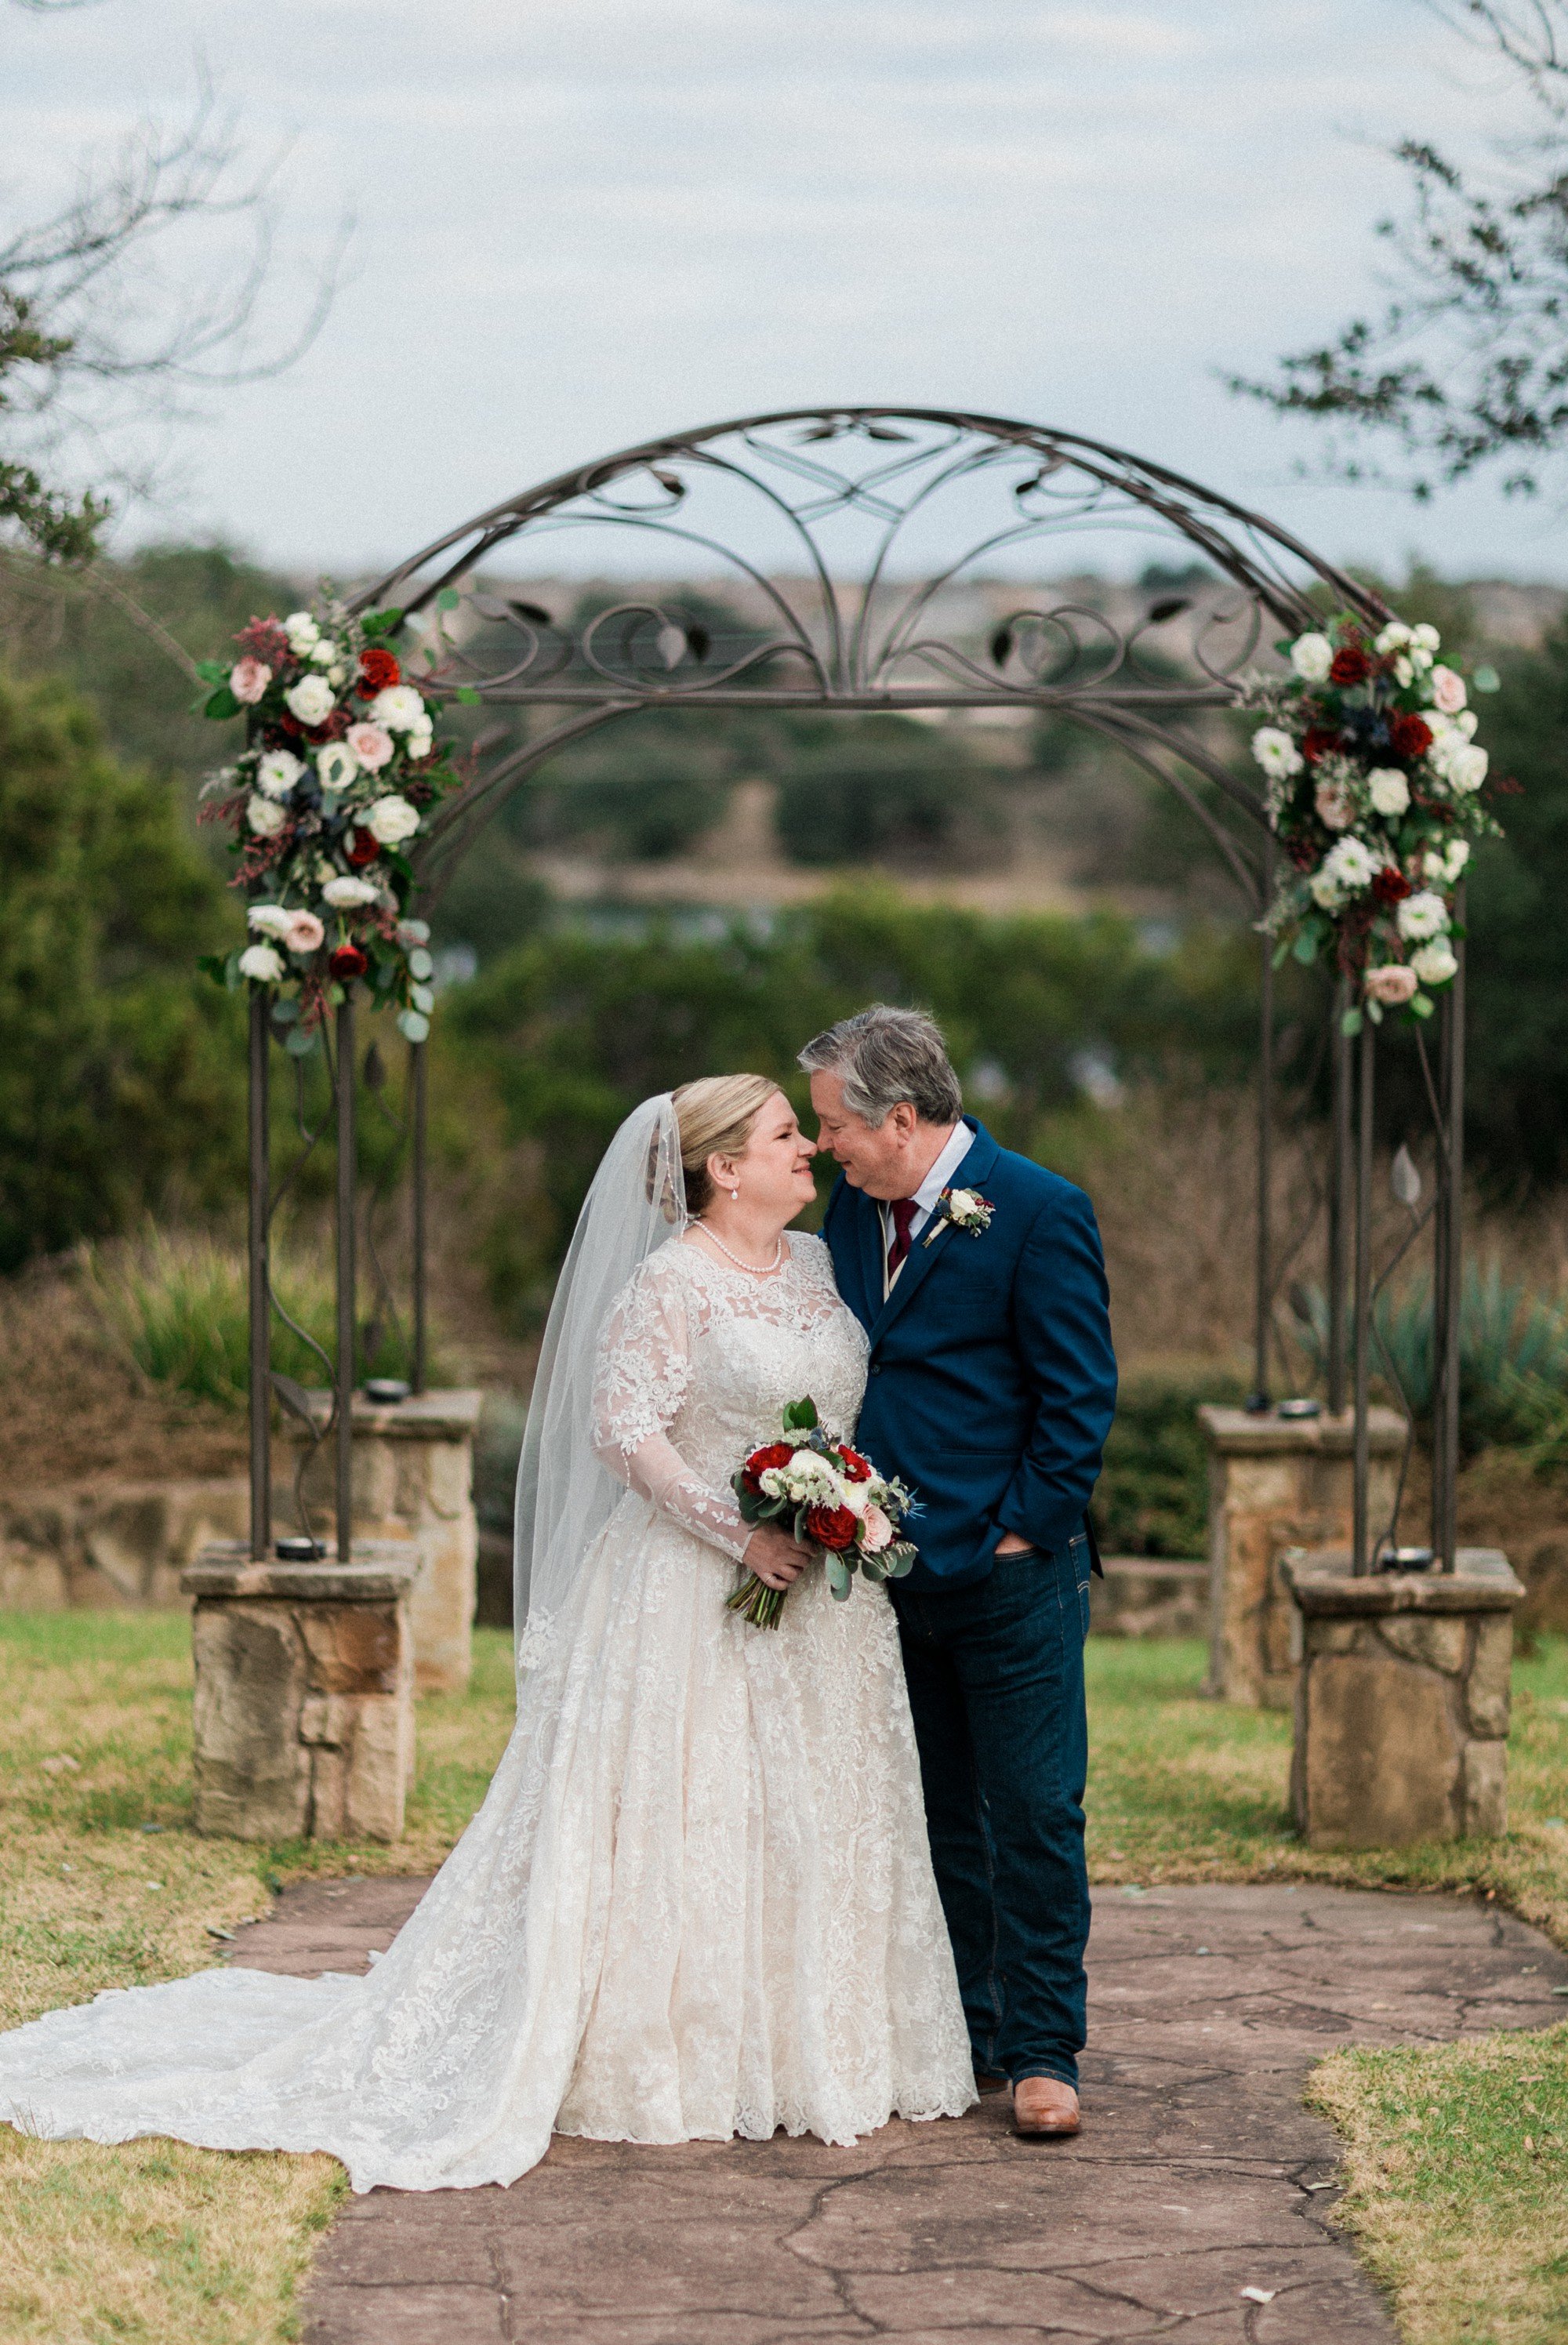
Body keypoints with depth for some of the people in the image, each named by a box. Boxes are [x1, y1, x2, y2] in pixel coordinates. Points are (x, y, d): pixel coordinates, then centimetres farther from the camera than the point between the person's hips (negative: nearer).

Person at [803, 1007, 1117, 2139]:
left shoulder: (1039, 1212, -12)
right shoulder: (854, 1208, 7)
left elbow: (1080, 1393, -11)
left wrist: (1023, 1530, -12)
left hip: (1010, 1577, -6)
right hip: (892, 1571, 6)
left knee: (1033, 1815, -1)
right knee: (937, 1820, 12)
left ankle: (1041, 2053, 6)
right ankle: (961, 2037, 22)